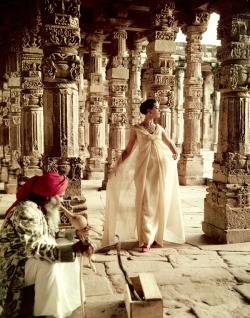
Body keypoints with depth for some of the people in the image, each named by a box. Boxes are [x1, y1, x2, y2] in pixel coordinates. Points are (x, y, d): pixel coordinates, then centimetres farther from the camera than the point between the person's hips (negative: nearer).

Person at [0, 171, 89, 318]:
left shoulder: (42, 208, 2)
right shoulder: (26, 211, -28)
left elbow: (50, 234, 8)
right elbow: (36, 248, -33)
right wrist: (72, 249, -39)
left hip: (29, 256, 9)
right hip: (15, 265, -9)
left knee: (71, 250, 3)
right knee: (50, 265, -32)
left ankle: (68, 299, 12)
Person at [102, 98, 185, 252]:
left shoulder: (159, 128, 13)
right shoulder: (136, 129, 2)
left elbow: (170, 143, 24)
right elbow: (128, 149, 2)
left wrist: (176, 153, 5)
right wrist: (117, 167, -4)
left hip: (161, 167, 4)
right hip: (144, 167, -4)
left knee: (159, 201, 7)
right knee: (146, 202, -6)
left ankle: (156, 235, 23)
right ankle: (146, 240, 1)